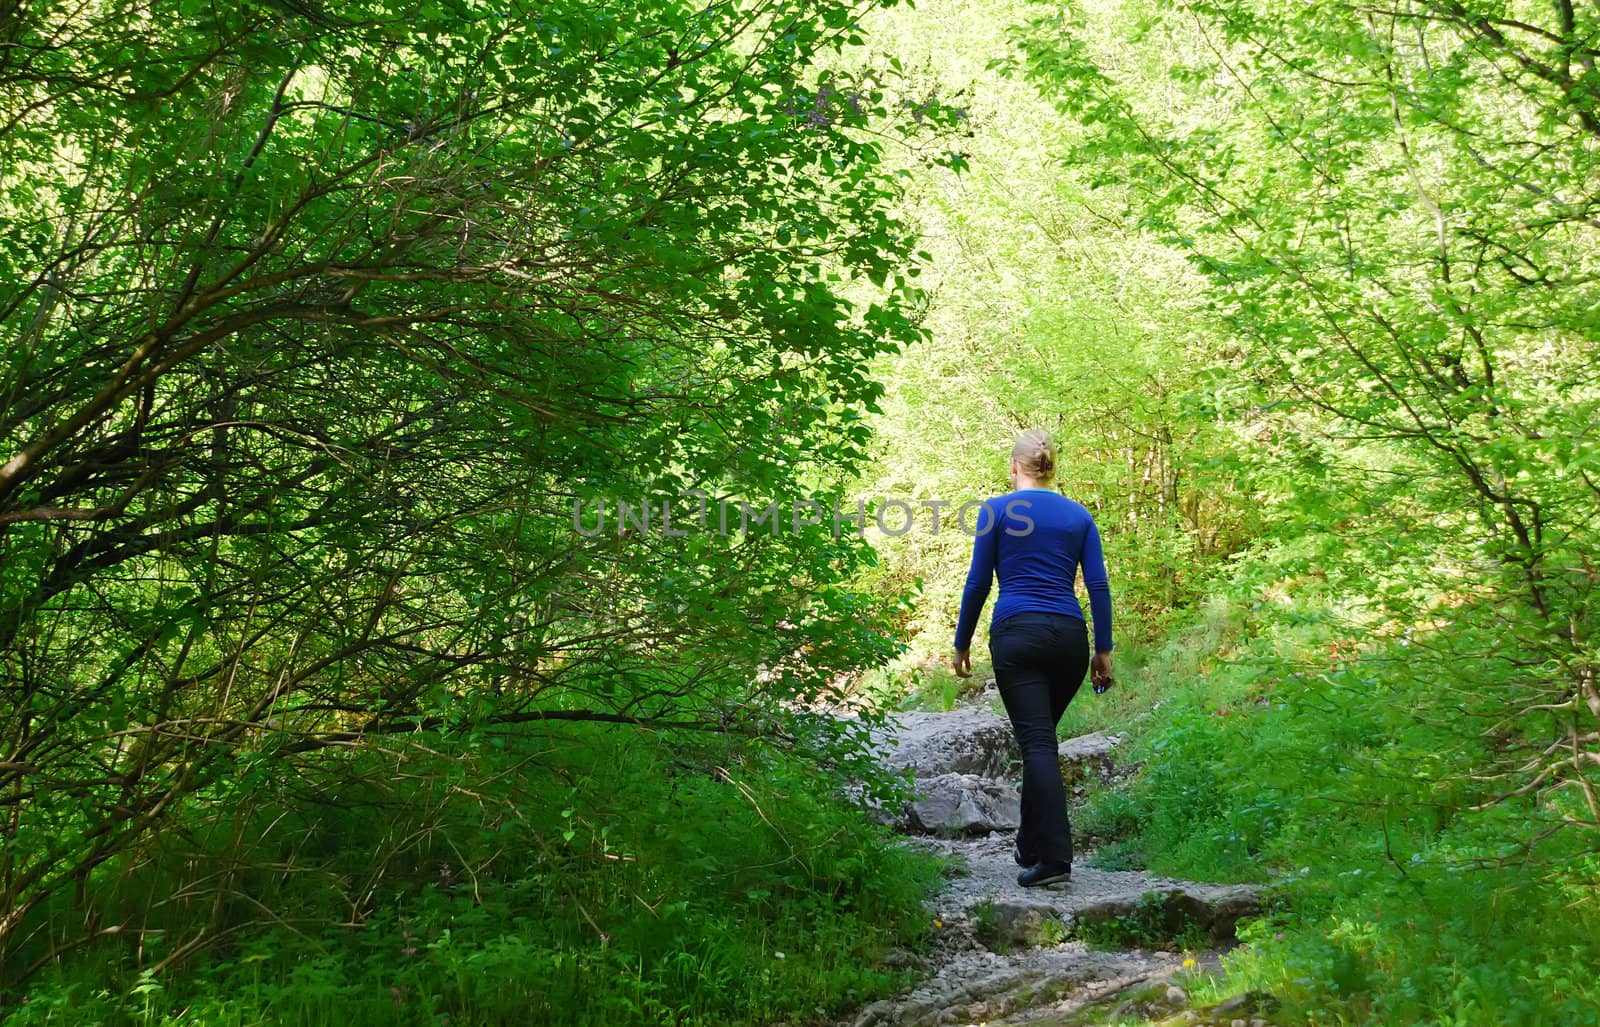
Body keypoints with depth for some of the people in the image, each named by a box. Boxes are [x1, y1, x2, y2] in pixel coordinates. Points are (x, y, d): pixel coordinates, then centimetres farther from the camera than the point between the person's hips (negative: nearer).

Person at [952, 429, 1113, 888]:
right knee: (1040, 738, 19)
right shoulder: (1079, 515, 11)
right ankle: (1030, 845, 26)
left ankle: (1055, 856, -18)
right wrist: (1103, 649, 8)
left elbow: (977, 583, 1)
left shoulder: (996, 510, 2)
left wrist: (962, 644, 10)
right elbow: (1098, 586, 5)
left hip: (1017, 633, -4)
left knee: (1037, 743, -8)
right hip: (1069, 636, 4)